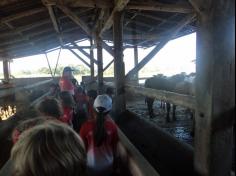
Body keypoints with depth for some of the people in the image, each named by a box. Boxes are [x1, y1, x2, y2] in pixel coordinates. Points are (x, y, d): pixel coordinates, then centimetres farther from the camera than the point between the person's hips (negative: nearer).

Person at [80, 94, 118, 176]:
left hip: (91, 166, 0)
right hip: (107, 166, 1)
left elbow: (83, 146, -8)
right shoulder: (112, 126, -18)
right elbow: (114, 146, -6)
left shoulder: (86, 125, -20)